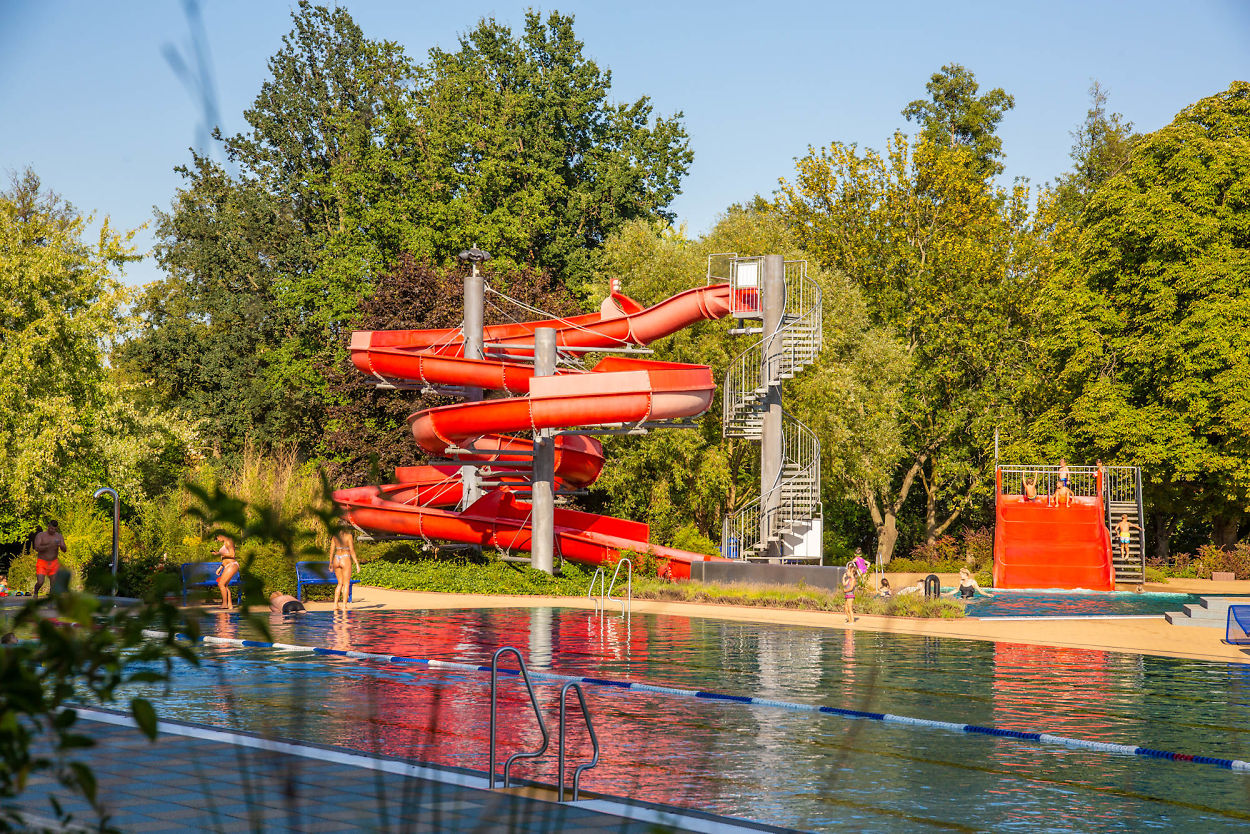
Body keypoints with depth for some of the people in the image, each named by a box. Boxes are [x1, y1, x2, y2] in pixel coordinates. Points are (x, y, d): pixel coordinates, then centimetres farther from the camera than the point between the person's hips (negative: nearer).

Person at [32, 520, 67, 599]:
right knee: (40, 583, -14)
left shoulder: (59, 536, 1)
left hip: (54, 563, 3)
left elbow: (64, 550, -6)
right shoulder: (40, 535, -8)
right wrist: (49, 546, -33)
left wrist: (61, 545, -29)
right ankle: (36, 592, 19)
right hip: (42, 563, -3)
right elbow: (37, 548, -20)